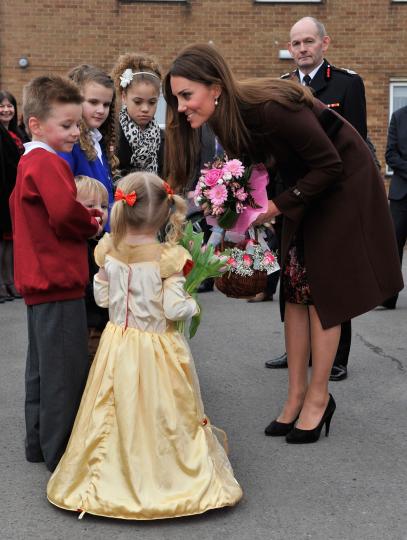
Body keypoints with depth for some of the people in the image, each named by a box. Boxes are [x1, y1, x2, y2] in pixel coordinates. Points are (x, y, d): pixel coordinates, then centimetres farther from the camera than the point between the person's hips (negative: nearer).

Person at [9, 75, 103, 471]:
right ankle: (60, 455, 5)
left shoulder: (28, 163, 16)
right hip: (59, 281, -11)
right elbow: (66, 212, -31)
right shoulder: (48, 163, -16)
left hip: (39, 281, 11)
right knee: (65, 371, -3)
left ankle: (39, 443, 30)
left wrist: (84, 216, 12)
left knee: (43, 367, 19)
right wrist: (92, 225, -8)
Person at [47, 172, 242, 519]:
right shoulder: (168, 258, -18)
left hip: (118, 346, 4)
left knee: (119, 414, 17)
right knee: (163, 416, 11)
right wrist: (193, 305, 2)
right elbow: (174, 310, -18)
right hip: (157, 350, -3)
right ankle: (165, 473, 23)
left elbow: (102, 298, 2)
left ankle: (119, 476, 29)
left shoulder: (109, 252, -8)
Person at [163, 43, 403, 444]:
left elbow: (330, 164, -27)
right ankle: (296, 396, 14)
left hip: (343, 184, -7)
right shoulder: (225, 118, -11)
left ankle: (318, 398, 10)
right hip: (303, 186, 7)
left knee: (322, 288, -3)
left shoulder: (270, 107, -34)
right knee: (295, 288, 6)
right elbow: (256, 161, 3)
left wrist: (277, 207, -24)